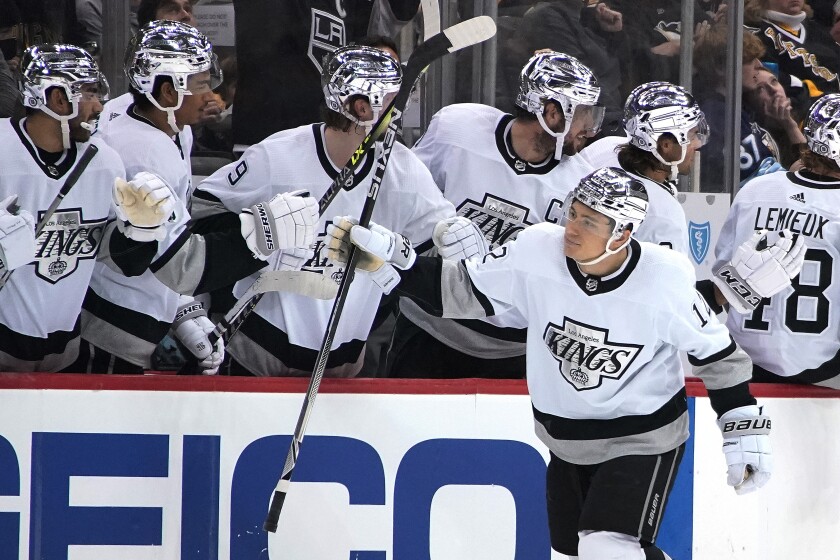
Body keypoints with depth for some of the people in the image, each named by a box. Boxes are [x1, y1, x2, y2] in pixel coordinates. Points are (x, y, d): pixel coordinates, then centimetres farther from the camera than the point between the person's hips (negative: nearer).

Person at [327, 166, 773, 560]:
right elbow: (460, 290, -7)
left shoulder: (665, 281, -25)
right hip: (566, 440, 5)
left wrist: (745, 430, -9)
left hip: (643, 439, -5)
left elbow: (716, 352, -10)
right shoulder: (536, 252, -19)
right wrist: (388, 259, -18)